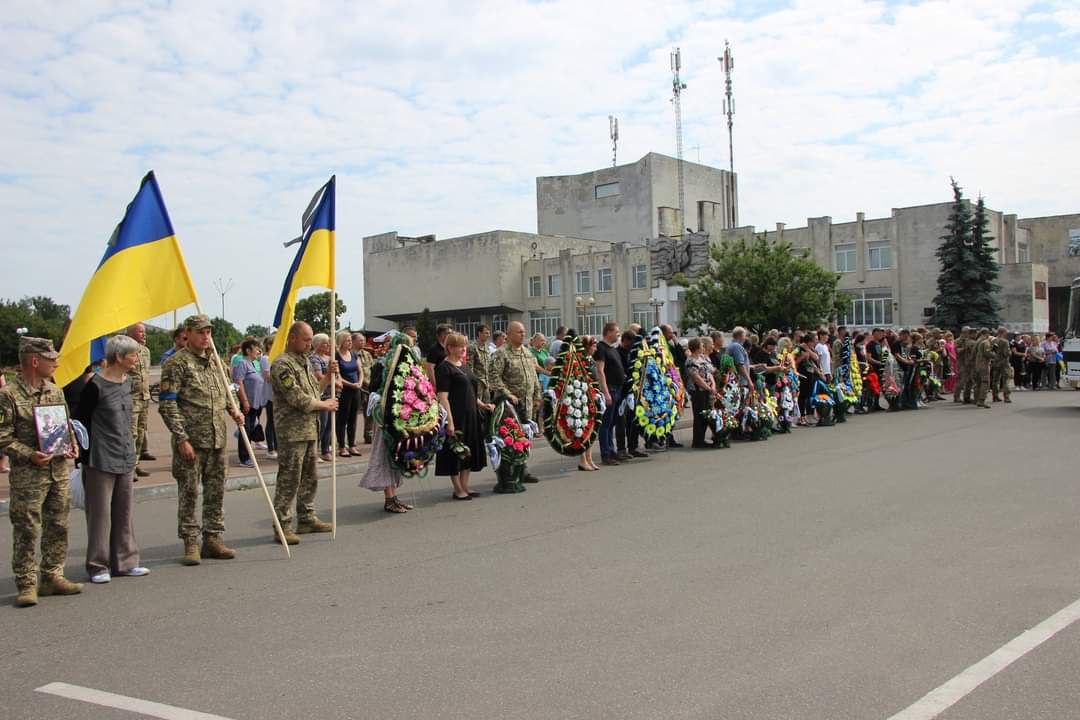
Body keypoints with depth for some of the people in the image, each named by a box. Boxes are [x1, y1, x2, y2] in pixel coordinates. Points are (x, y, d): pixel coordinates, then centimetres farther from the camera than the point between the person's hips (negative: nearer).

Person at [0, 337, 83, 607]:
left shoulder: (55, 391, 11)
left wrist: (71, 446, 2)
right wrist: (29, 455, -19)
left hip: (60, 472, 6)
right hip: (27, 475, -6)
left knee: (57, 527, 11)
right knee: (26, 531, -1)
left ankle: (53, 577, 23)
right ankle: (26, 585, 7)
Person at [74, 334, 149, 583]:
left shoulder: (127, 382, 9)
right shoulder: (96, 386, -13)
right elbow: (81, 422, -10)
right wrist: (85, 459, -11)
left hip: (125, 460, 7)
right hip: (101, 461, -7)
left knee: (124, 512, 12)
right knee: (100, 513, 1)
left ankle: (124, 561, 20)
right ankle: (98, 566, 11)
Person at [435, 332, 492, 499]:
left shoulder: (464, 366, 15)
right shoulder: (444, 368, -11)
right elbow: (443, 398, -17)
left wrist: (482, 405, 12)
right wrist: (449, 422, -22)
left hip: (470, 415, 9)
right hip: (456, 416, -9)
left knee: (469, 452, 12)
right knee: (455, 452, 1)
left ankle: (464, 486, 21)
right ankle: (458, 490, 9)